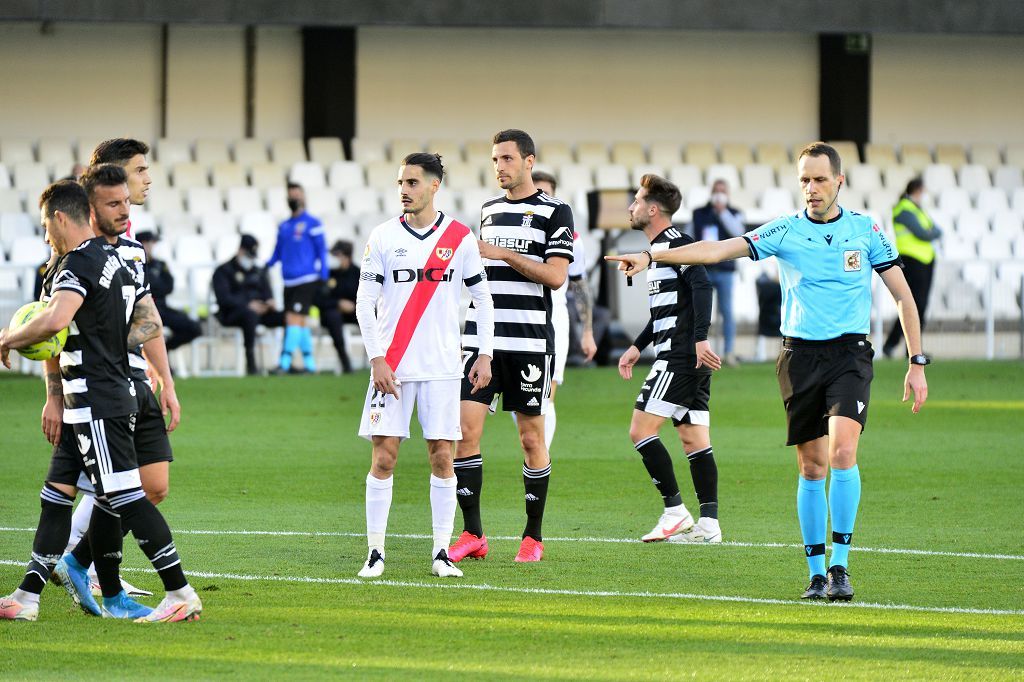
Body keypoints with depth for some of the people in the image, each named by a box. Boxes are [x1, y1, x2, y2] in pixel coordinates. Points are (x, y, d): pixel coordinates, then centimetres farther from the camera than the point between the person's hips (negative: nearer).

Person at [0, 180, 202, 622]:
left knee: (126, 497, -10)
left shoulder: (78, 263, -14)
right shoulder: (115, 260, 16)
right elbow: (150, 324, 20)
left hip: (96, 403, -10)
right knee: (56, 497, 11)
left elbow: (55, 320, -30)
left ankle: (181, 594, -10)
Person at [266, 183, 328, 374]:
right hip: (289, 281, 7)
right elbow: (278, 252, 21)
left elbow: (321, 250, -1)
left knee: (294, 318, -15)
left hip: (307, 279, -7)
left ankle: (285, 363, -20)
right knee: (300, 322, 8)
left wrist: (323, 277, -6)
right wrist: (267, 265, 3)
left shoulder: (312, 224, -1)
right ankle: (309, 363, 15)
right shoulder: (284, 227, 16)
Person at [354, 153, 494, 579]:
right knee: (384, 457, -4)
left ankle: (441, 552, 6)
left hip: (443, 367, 0)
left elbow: (482, 298, 10)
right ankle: (375, 552, 1)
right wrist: (376, 359, -7)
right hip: (392, 366, 0)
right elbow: (364, 302, 1)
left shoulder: (460, 238, 3)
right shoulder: (383, 237, 2)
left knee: (442, 457, 0)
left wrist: (485, 354, 2)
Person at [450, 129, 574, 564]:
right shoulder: (489, 210, 16)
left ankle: (533, 536, 12)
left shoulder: (555, 212, -1)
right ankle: (473, 535, -2)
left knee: (531, 438, 2)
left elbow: (555, 276, -11)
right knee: (465, 430, -6)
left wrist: (504, 254, -14)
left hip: (529, 342, -4)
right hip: (481, 338, 5)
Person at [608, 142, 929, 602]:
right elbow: (720, 249, -8)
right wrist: (652, 257, -19)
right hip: (800, 354, 1)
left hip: (850, 352, -1)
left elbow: (903, 296, 8)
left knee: (843, 449, -20)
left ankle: (840, 564, -13)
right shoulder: (785, 231, 2)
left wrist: (917, 362, 3)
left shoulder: (866, 231, 3)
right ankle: (816, 572, 13)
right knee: (811, 467, 3)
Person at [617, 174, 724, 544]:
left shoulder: (673, 242, -10)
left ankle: (676, 512, -8)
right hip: (692, 360, 10)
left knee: (641, 430, -9)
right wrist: (637, 347, 29)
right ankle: (708, 523, 3)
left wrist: (700, 338, -30)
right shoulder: (660, 247, 21)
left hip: (680, 355, -10)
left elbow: (701, 286, -23)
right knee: (694, 441, 7)